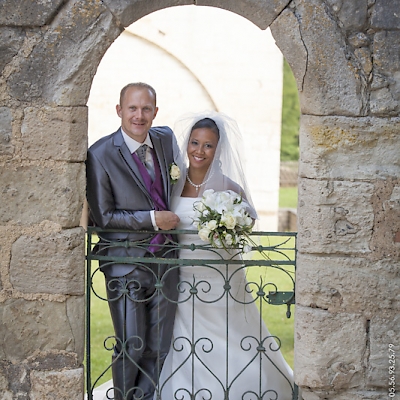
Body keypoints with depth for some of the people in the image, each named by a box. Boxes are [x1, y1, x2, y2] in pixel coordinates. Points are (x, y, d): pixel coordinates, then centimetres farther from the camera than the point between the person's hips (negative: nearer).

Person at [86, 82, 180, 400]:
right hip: (126, 261, -5)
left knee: (159, 347, 9)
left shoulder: (166, 139, 5)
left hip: (164, 258, 5)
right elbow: (102, 216, -11)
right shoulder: (100, 154, -12)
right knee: (131, 347, 0)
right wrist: (153, 218, -16)